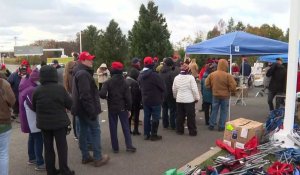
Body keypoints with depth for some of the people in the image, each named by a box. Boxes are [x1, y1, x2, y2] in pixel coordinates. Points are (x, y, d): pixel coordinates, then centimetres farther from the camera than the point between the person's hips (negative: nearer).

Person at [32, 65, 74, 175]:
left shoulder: (37, 91, -7)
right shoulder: (60, 88, -14)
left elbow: (34, 108, 5)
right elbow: (69, 104, -7)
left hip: (44, 123, 3)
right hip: (59, 122, -2)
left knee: (48, 147, 14)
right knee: (62, 147, 8)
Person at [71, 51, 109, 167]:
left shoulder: (78, 73, 15)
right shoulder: (84, 74, -19)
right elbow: (86, 95, -26)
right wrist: (92, 111, -24)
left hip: (81, 108, 10)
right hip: (87, 109, -10)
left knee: (83, 131, 13)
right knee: (95, 131, -2)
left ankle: (85, 156, 22)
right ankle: (98, 158, 3)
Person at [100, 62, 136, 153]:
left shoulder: (108, 82, -8)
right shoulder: (124, 83, -4)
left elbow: (102, 94, -21)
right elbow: (128, 98, -5)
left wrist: (107, 97, 0)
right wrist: (129, 109, 3)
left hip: (112, 108, -1)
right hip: (122, 108, 1)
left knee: (113, 128, 9)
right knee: (126, 127, 8)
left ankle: (115, 147, 14)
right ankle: (129, 146, 5)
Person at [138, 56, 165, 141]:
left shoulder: (140, 76, 2)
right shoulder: (154, 75, -20)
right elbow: (162, 87, -15)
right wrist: (161, 96, 4)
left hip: (145, 100, 6)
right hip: (155, 100, -6)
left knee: (146, 117, 14)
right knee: (155, 117, 4)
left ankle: (146, 134, 21)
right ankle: (153, 135, 10)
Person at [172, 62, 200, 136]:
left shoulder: (176, 77, 2)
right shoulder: (190, 77, -13)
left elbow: (174, 89, 9)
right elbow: (194, 89, -12)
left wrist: (176, 97, 23)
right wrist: (197, 98, 0)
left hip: (179, 99, 4)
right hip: (189, 99, -4)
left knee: (180, 116, 12)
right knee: (191, 116, 4)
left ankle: (180, 130, 20)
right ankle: (192, 131, 9)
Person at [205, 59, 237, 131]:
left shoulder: (212, 74, -6)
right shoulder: (228, 75, -16)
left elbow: (207, 84, 2)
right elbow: (233, 87, -15)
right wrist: (228, 89, 5)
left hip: (215, 95, 3)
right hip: (225, 96, -3)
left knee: (214, 110, 15)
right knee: (223, 111, 10)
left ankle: (211, 125, 20)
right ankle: (221, 126, 15)